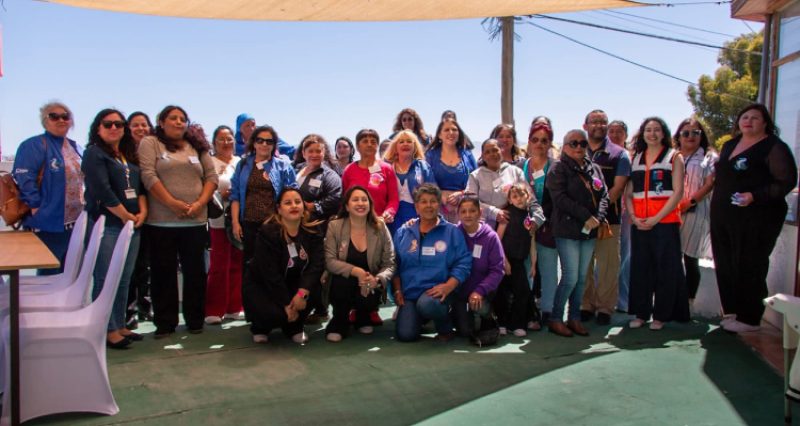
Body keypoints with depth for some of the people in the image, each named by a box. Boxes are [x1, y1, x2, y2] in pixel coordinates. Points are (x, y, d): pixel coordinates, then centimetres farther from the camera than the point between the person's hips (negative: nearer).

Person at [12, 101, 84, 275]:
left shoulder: (73, 146, 15)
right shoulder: (34, 145, -10)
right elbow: (24, 179, -19)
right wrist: (36, 207, -21)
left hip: (74, 224, 8)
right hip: (48, 225, -8)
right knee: (50, 275, 1)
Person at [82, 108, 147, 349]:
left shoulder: (129, 156, 18)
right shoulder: (95, 154, -3)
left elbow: (140, 185, 13)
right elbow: (101, 190, -13)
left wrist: (142, 212, -3)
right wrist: (126, 216, -11)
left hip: (132, 225, 7)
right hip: (106, 225, -7)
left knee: (124, 279, 11)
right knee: (106, 279, -3)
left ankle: (120, 326, 20)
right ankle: (108, 330, 5)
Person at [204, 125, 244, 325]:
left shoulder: (241, 162, 13)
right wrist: (221, 196, -22)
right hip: (219, 221, -4)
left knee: (237, 264, 9)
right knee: (219, 265, -2)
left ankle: (234, 307, 19)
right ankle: (214, 310, 7)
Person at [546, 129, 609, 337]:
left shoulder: (594, 168, 15)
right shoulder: (558, 169, -4)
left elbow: (604, 195, 11)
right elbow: (560, 198, -14)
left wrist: (598, 218, -8)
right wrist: (586, 217, -17)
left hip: (589, 231, 6)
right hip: (567, 230, -6)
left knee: (581, 278, 9)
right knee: (571, 277, -7)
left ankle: (574, 318, 20)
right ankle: (555, 319, 6)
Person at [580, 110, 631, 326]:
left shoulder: (619, 154, 7)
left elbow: (618, 188, -2)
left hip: (608, 217, -2)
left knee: (608, 265, -1)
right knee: (583, 264, 5)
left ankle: (605, 308, 9)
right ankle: (586, 306, 15)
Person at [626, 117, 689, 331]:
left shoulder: (674, 157, 3)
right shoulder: (636, 158, 14)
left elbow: (677, 192, -6)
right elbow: (628, 193, 11)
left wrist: (656, 218, -14)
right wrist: (633, 216, -6)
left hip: (665, 222, -3)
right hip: (639, 223, 4)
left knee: (665, 269, 0)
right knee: (640, 267, 6)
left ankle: (661, 315, 10)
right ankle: (641, 313, 15)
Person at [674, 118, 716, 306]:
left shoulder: (709, 157, 8)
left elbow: (710, 184, -3)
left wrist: (689, 201, -15)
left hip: (694, 213, -2)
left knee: (690, 258, 1)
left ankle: (688, 302, 10)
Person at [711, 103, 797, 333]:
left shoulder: (774, 147, -5)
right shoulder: (729, 145, 17)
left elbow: (787, 181, -11)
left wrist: (755, 196, -22)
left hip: (755, 218, -7)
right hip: (723, 217, 7)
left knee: (748, 268, -5)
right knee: (725, 266, 9)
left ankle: (749, 318, 6)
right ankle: (732, 311, 21)